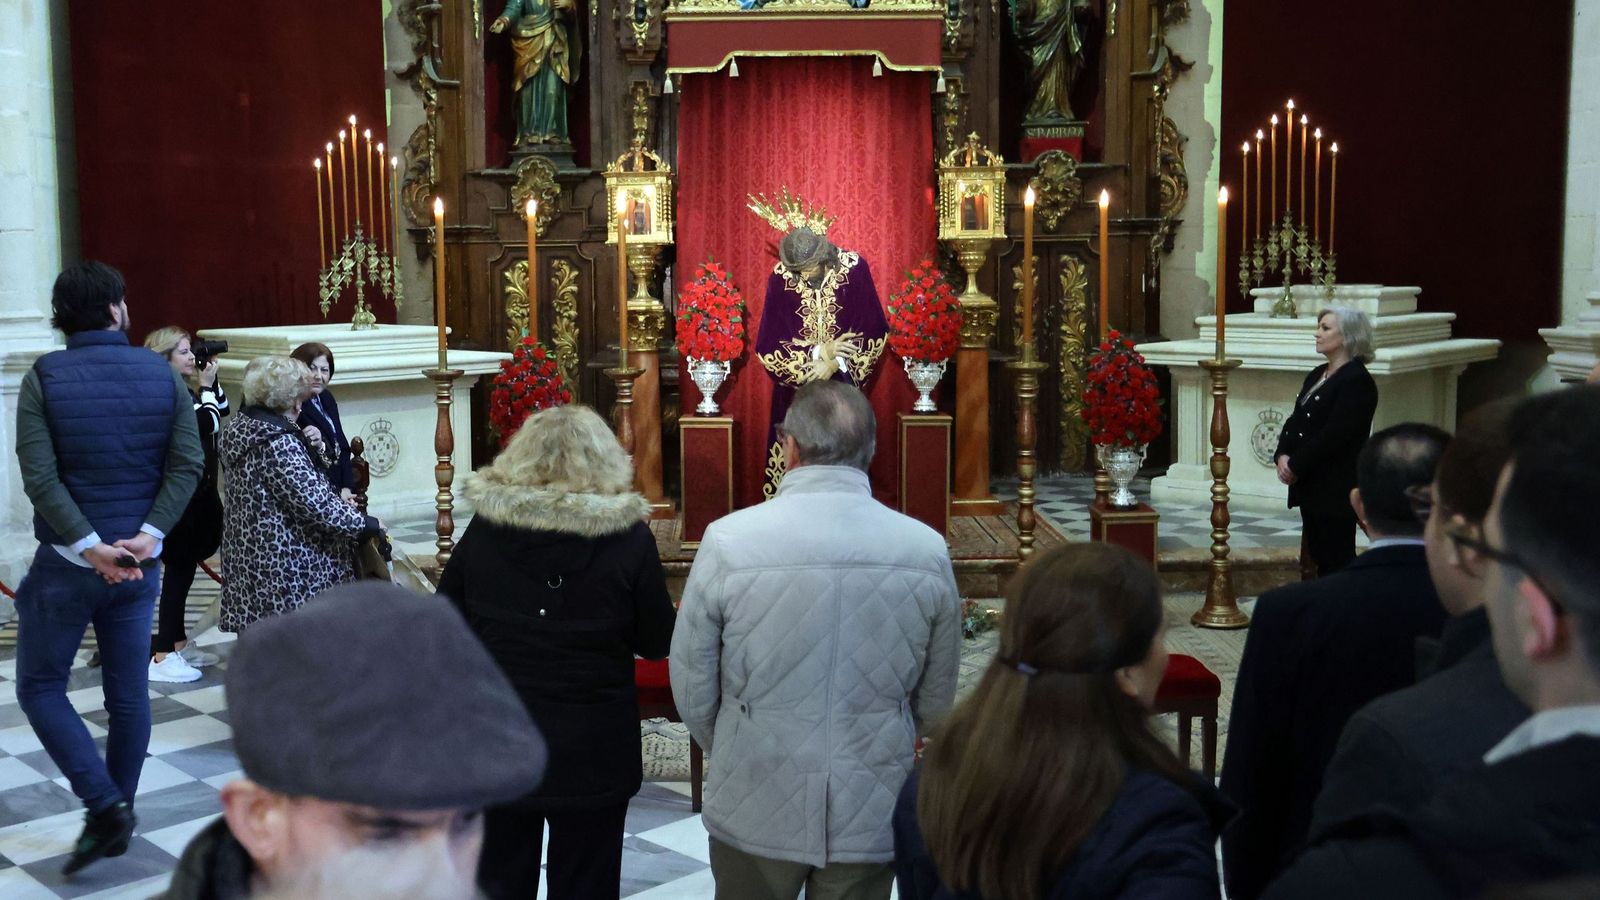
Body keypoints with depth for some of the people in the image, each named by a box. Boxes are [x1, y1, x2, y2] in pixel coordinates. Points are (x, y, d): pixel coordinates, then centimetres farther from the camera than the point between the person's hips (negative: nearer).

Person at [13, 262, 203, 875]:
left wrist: (90, 546, -16)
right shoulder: (163, 375, 0)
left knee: (40, 687, 10)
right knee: (129, 693, 12)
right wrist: (147, 536, -12)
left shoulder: (44, 378, -7)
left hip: (66, 563, -3)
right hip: (139, 564, 3)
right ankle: (119, 817, 21)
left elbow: (40, 475, -16)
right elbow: (186, 466, -8)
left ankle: (105, 805, -3)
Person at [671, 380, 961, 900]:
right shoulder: (927, 550, -9)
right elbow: (935, 699, 3)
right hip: (874, 816, 1)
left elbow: (692, 687, -5)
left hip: (756, 810, -1)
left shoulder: (728, 541, -15)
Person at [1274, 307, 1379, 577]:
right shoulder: (1317, 375, 15)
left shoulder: (1357, 381, -13)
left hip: (1335, 488, -9)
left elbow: (1333, 436, -20)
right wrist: (1283, 455, -3)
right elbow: (1295, 420, 14)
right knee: (1316, 556, 13)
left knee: (1335, 561, -3)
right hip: (1310, 484, 9)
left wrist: (1295, 466, -14)